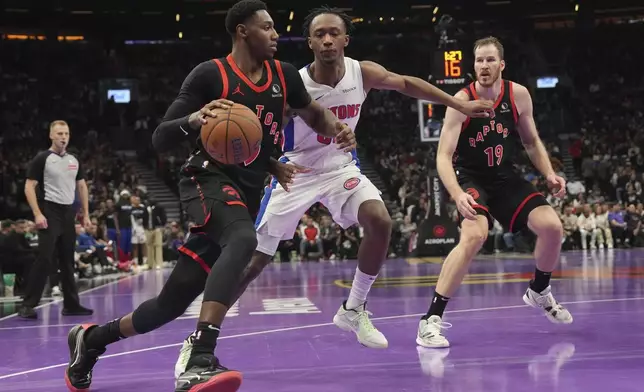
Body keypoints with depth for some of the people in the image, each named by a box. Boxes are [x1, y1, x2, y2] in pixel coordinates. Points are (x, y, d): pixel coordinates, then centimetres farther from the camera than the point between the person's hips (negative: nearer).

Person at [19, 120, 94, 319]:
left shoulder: (74, 160, 12)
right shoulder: (42, 158, -5)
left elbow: (82, 186, 19)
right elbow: (29, 187, -8)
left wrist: (86, 214, 13)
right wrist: (37, 214, -17)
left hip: (69, 213, 6)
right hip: (50, 212, -6)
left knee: (67, 260, 10)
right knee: (44, 258, -12)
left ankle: (71, 304, 16)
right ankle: (28, 305, -8)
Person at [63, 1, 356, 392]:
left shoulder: (284, 75, 9)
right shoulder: (210, 74, -7)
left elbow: (313, 113, 27)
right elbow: (160, 139, -9)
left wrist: (338, 128, 4)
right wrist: (195, 118, -30)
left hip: (247, 195, 6)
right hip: (209, 178, -6)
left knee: (172, 303, 4)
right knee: (244, 240, -40)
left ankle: (92, 339, 28)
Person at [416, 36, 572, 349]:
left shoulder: (519, 95, -6)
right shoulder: (461, 102, -19)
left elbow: (531, 141, 9)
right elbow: (443, 156, -24)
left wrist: (549, 175, -6)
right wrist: (458, 195, -40)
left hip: (506, 177, 5)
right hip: (470, 179, -5)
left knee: (552, 227, -8)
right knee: (474, 236, -31)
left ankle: (539, 291, 24)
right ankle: (431, 318, -27)